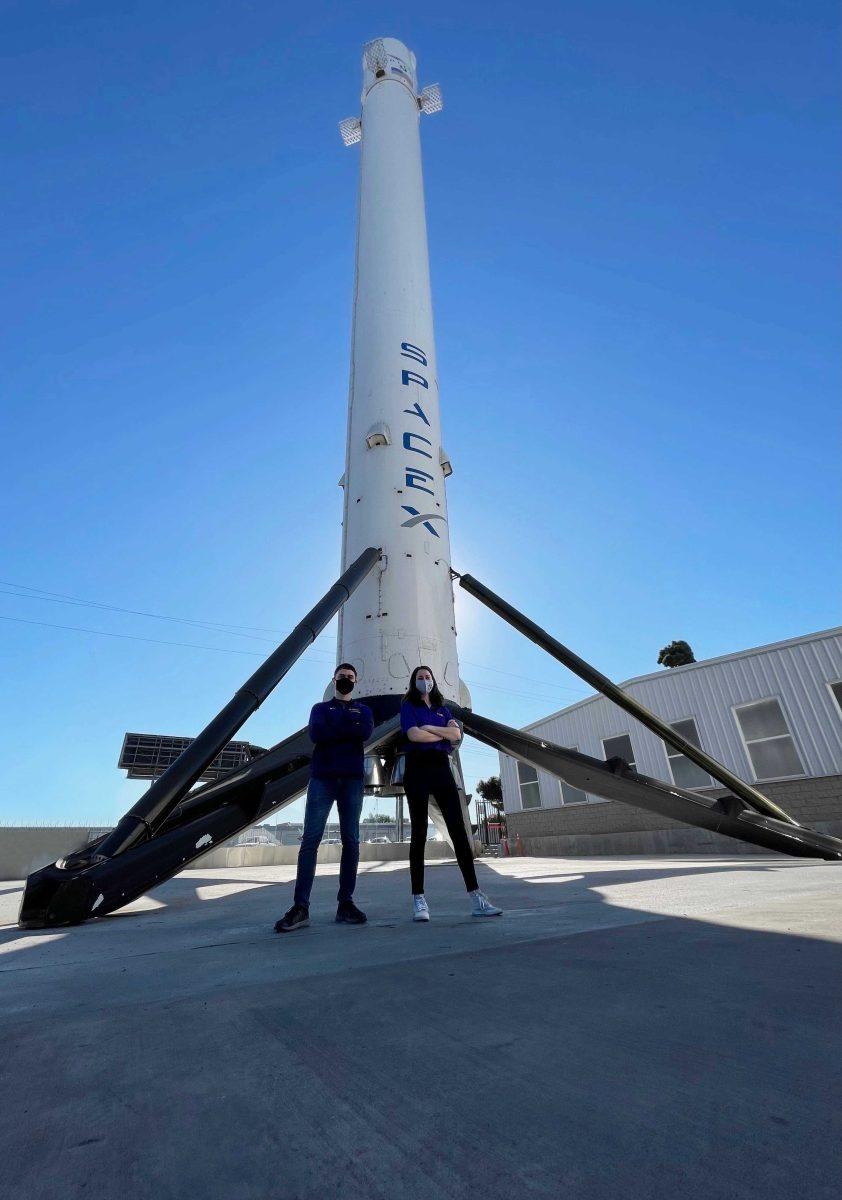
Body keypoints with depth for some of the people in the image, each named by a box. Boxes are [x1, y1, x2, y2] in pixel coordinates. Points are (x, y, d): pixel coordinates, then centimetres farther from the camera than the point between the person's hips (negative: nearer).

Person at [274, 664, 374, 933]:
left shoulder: (363, 710, 18)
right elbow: (316, 734, -6)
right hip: (322, 778, -1)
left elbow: (366, 732, -6)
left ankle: (345, 903, 5)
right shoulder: (320, 708, 16)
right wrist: (350, 728, -4)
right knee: (310, 839, -8)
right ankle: (300, 907, -7)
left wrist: (334, 728, -5)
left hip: (352, 779, 1)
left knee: (351, 840, -1)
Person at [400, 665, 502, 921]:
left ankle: (476, 898, -3)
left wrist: (429, 728, -7)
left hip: (442, 768, 4)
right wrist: (443, 735, -1)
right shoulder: (408, 706, 8)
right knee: (419, 833, -3)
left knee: (458, 829, -4)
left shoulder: (442, 707, 20)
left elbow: (457, 734, 3)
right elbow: (413, 734, -11)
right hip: (417, 768, -3)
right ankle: (418, 900, 3)